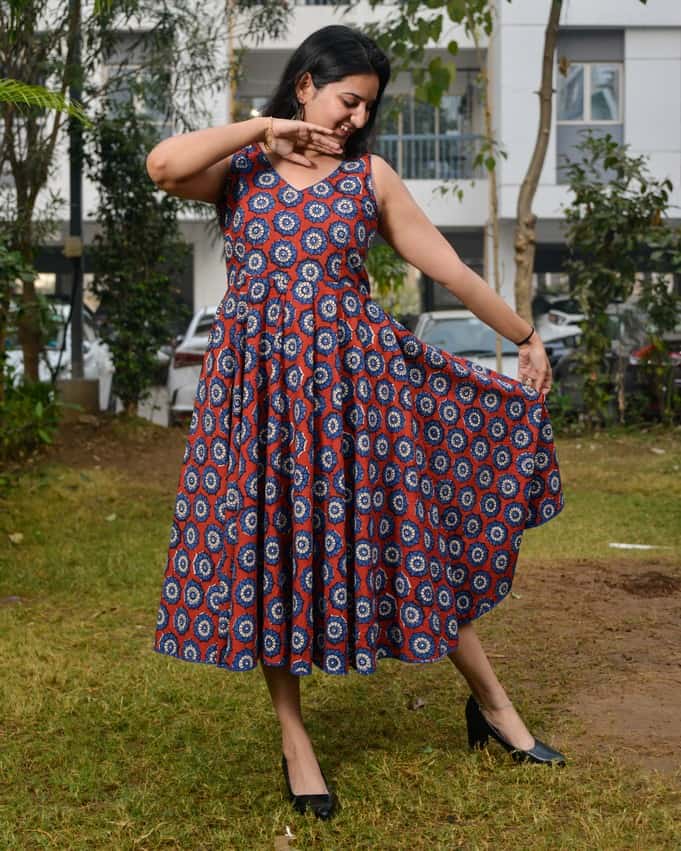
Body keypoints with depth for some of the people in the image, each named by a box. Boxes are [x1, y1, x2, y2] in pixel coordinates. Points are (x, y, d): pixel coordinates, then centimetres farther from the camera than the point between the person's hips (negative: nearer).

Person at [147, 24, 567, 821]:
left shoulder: (370, 177, 5)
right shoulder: (239, 167, 4)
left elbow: (451, 269, 8)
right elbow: (162, 165, -17)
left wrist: (526, 337, 11)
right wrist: (264, 127, -11)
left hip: (353, 375, 0)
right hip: (258, 383, 0)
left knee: (404, 533, 4)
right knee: (267, 545, 3)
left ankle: (492, 703, 20)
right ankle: (293, 738, 17)